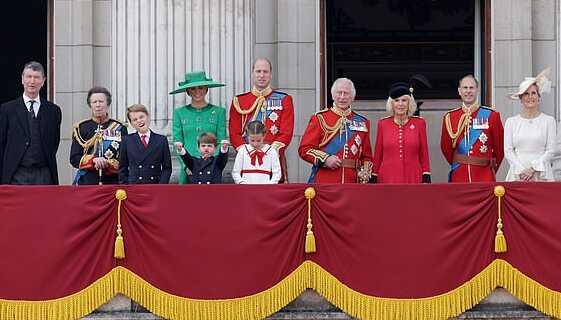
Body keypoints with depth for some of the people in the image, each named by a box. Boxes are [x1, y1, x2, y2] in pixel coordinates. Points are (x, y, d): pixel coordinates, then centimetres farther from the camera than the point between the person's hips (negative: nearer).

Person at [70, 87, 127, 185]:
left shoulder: (119, 129, 8)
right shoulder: (80, 128, 10)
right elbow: (74, 159, 5)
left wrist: (107, 164, -14)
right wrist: (93, 160, -13)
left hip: (112, 182, 0)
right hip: (86, 182, 0)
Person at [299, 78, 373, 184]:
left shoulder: (362, 122, 14)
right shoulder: (319, 118, 5)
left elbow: (367, 156, 18)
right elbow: (304, 149, 1)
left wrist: (365, 172, -2)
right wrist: (325, 159, -14)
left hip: (352, 184, 3)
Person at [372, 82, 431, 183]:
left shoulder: (419, 123, 4)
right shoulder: (383, 124, 5)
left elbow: (424, 154, 6)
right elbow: (378, 155, 9)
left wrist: (426, 179, 1)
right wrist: (374, 179, 7)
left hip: (413, 179, 0)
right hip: (388, 179, 0)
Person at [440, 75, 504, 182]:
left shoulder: (491, 115, 1)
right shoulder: (449, 117, 6)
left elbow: (499, 149, 9)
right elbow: (446, 149, 14)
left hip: (484, 177, -1)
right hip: (458, 177, 1)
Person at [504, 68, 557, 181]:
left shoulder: (548, 121, 6)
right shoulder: (511, 122, 9)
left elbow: (550, 151, 1)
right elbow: (508, 151, 5)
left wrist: (533, 168, -9)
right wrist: (521, 170, -8)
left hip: (541, 174, -1)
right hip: (518, 174, 1)